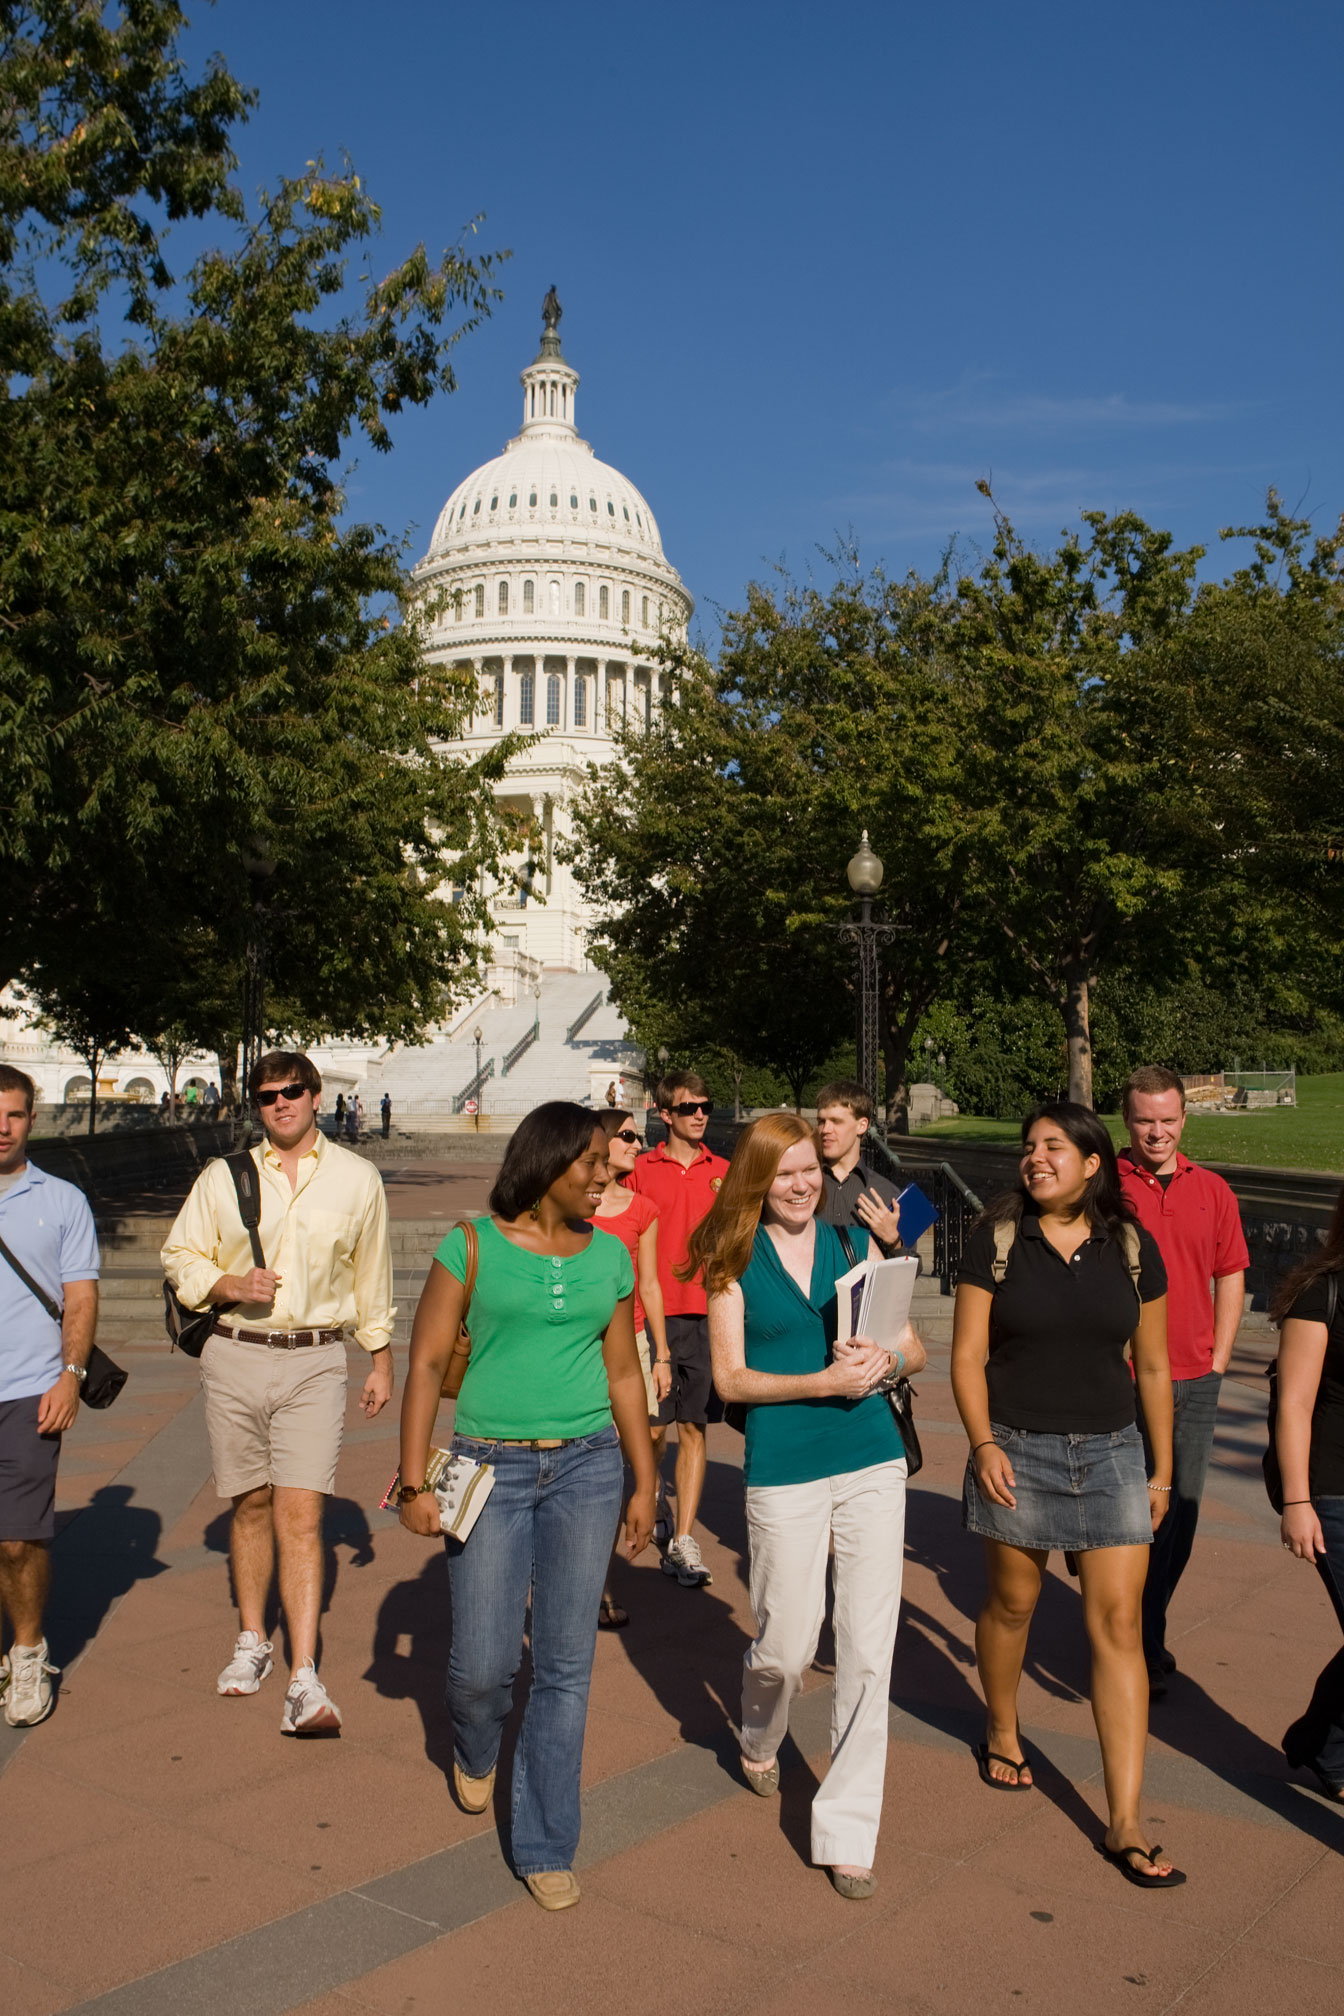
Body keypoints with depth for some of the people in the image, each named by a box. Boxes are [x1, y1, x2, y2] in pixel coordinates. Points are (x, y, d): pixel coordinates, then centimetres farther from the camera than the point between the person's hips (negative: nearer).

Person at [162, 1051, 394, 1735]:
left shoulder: (357, 1179, 5)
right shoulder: (223, 1177, 5)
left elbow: (372, 1278, 12)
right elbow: (180, 1256, 9)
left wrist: (381, 1359, 14)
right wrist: (230, 1285, -10)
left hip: (314, 1361, -2)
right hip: (235, 1355, 2)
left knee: (300, 1514, -9)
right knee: (250, 1503, 12)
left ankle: (305, 1681, -10)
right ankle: (252, 1641, 31)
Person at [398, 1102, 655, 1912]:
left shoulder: (609, 1257, 6)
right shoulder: (471, 1247, -4)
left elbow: (624, 1373, 12)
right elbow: (426, 1362, -4)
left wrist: (644, 1482, 12)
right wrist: (415, 1481, -8)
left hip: (587, 1466, 2)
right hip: (491, 1468, -2)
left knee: (566, 1664, 5)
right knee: (483, 1663, 2)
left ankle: (547, 1847, 20)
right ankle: (475, 1749, 39)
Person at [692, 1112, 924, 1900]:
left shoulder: (853, 1244, 8)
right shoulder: (735, 1260, 1)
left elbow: (914, 1347, 10)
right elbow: (730, 1378, -5)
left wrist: (884, 1358, -13)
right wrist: (823, 1381, -17)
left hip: (873, 1460, 2)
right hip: (785, 1470, -2)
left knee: (869, 1650, 1)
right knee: (788, 1643, 7)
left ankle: (849, 1831, 16)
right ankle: (760, 1740, 43)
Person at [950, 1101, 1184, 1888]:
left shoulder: (1132, 1248, 0)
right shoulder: (998, 1239, -5)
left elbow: (1153, 1366, 8)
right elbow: (968, 1353, -4)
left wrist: (1162, 1470, 9)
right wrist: (983, 1443, -15)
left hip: (1111, 1452, 1)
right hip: (1019, 1450, -1)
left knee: (1119, 1624, -1)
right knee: (1013, 1602, 14)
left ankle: (1127, 1826, 5)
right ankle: (1003, 1734, 42)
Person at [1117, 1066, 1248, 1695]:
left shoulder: (1213, 1192, 7)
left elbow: (1231, 1277, 14)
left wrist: (1217, 1358, 8)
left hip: (1195, 1381, 4)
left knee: (1180, 1509, 11)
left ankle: (1146, 1631, 28)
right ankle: (1138, 1651, 14)